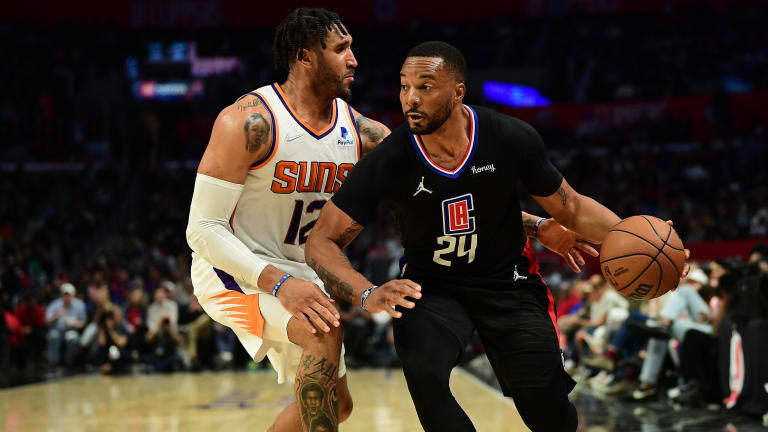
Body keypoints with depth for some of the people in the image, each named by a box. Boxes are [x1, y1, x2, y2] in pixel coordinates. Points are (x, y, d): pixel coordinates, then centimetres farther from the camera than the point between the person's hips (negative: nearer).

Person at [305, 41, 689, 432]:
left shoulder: (512, 139, -18)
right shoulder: (386, 162, -22)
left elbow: (571, 209, -3)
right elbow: (322, 241, -16)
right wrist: (367, 295, -35)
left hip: (508, 283, 1)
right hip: (432, 287, -1)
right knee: (423, 372, -31)